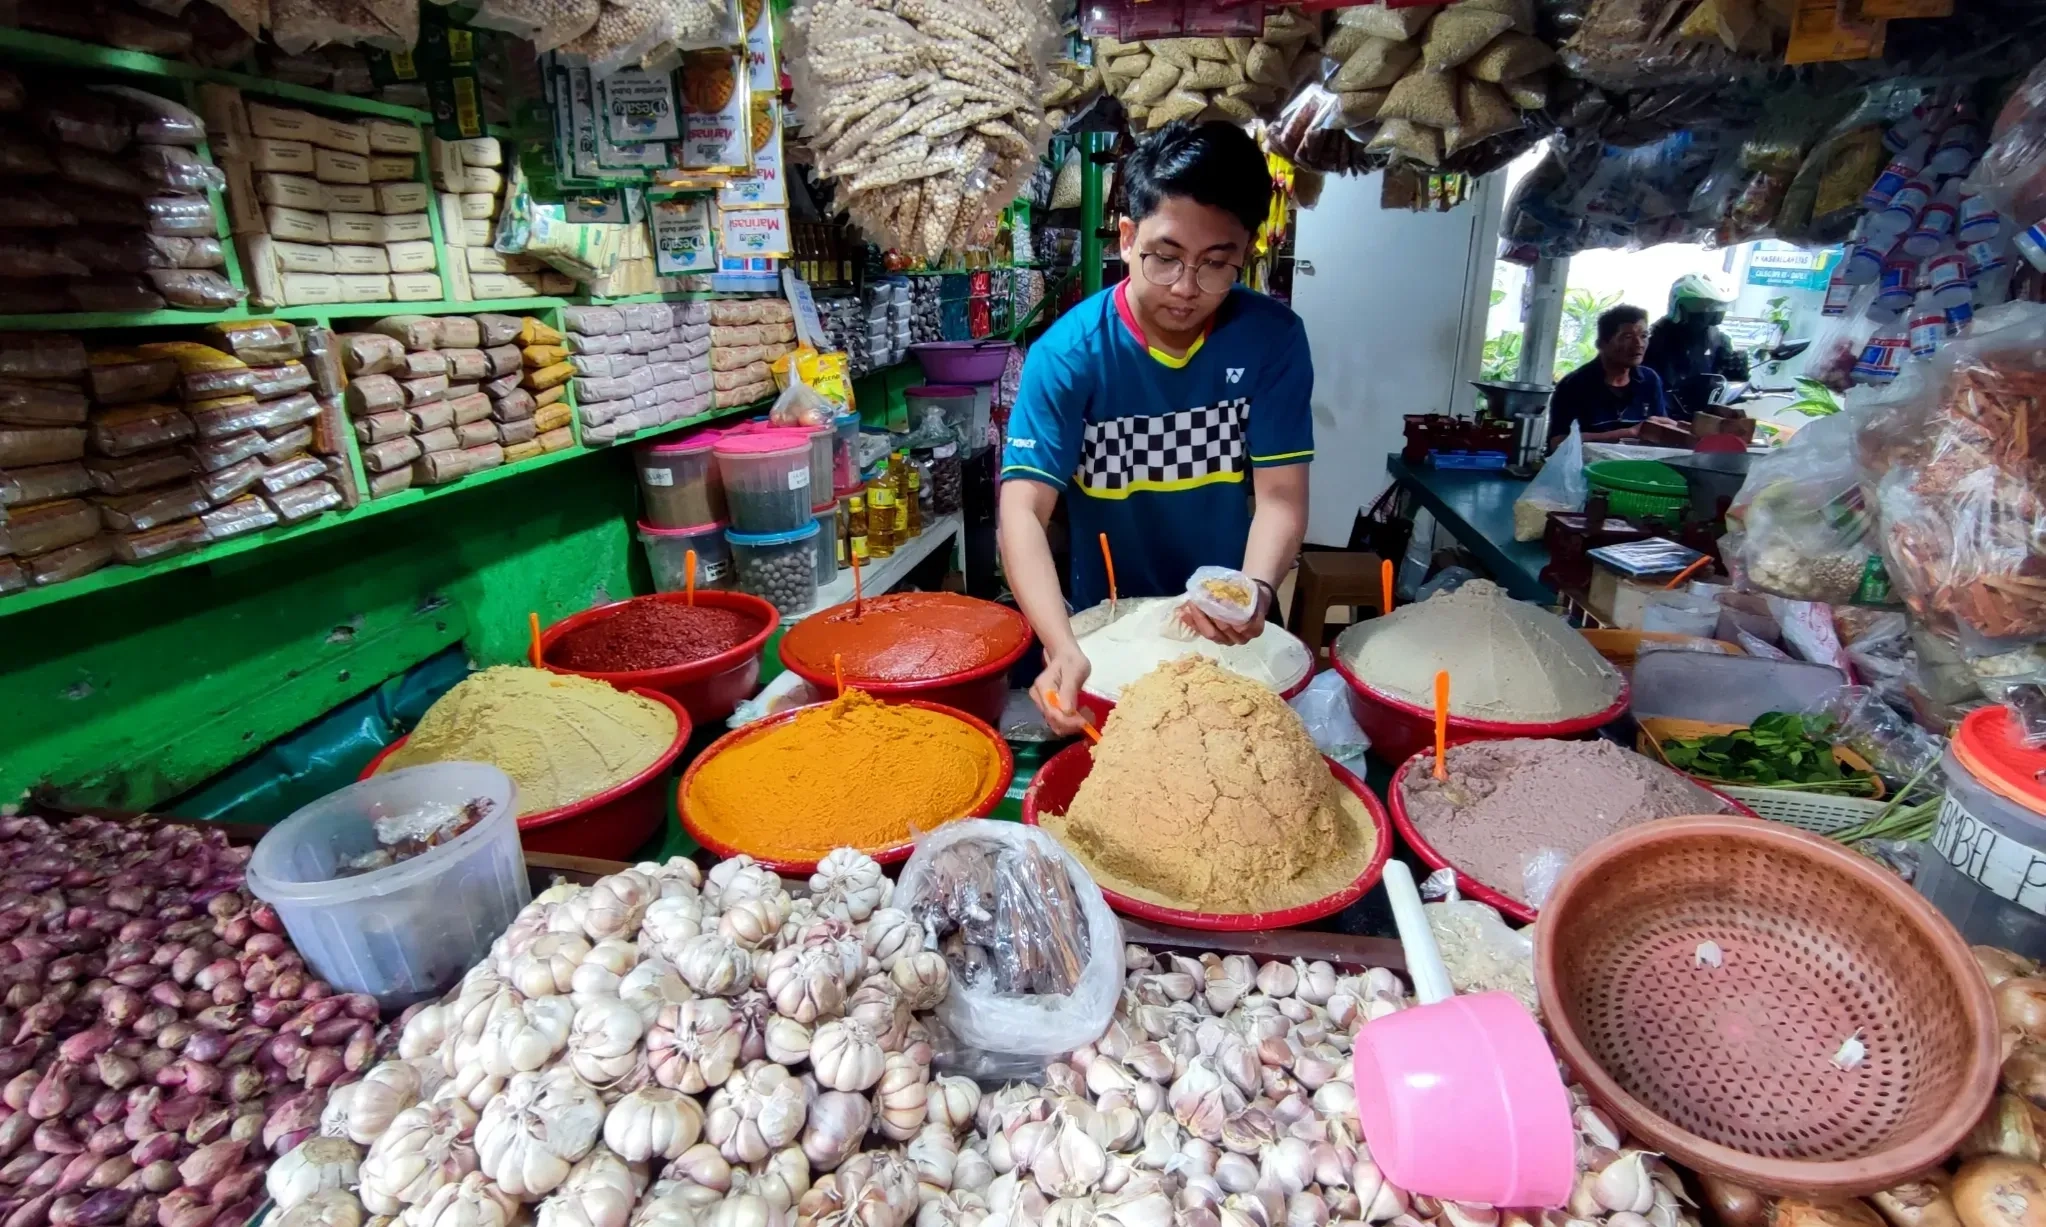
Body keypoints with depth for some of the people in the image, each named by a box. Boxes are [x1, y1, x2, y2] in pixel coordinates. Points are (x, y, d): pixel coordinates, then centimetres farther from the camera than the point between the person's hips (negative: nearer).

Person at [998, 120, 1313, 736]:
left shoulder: (1273, 339, -9)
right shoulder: (1068, 354, -15)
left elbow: (1282, 494, -11)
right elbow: (1023, 508, -22)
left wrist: (1255, 591, -33)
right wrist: (1063, 648, -37)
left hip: (1224, 631, 1)